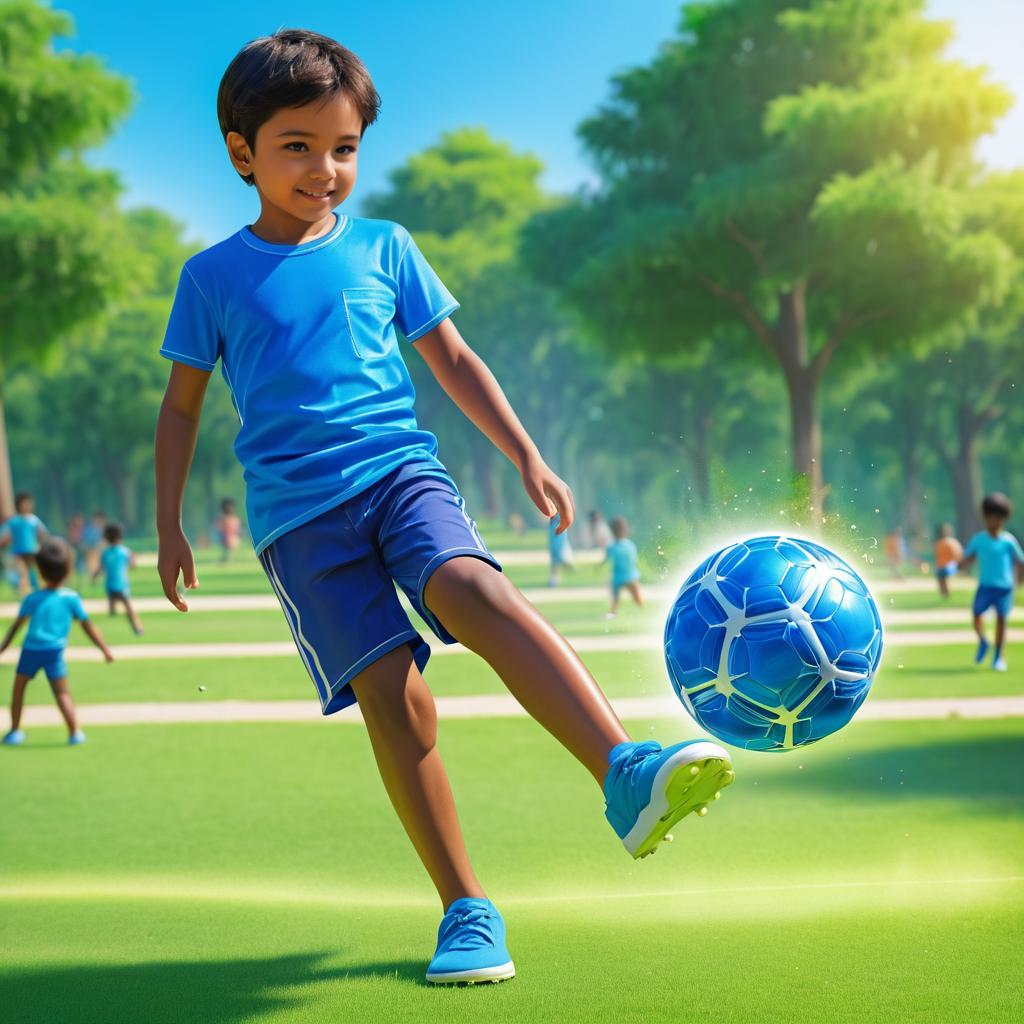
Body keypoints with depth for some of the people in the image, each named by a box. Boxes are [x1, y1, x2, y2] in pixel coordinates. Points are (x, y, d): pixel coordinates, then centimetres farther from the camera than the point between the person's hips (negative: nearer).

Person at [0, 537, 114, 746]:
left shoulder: (33, 599, 2)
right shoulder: (71, 598, 2)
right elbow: (88, 626, 3)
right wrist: (105, 649, 7)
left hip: (31, 649, 0)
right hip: (54, 651, 0)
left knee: (18, 688, 17)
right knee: (62, 693, 3)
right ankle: (74, 732, -6)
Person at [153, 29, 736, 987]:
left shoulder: (383, 249, 13)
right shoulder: (213, 277, 8)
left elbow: (453, 361, 20)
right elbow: (181, 406, 16)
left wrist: (528, 459, 15)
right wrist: (169, 527, 13)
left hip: (401, 469, 1)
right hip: (296, 510, 0)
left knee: (475, 590, -31)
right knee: (393, 690, -16)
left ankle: (626, 773, -48)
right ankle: (466, 908, -8)